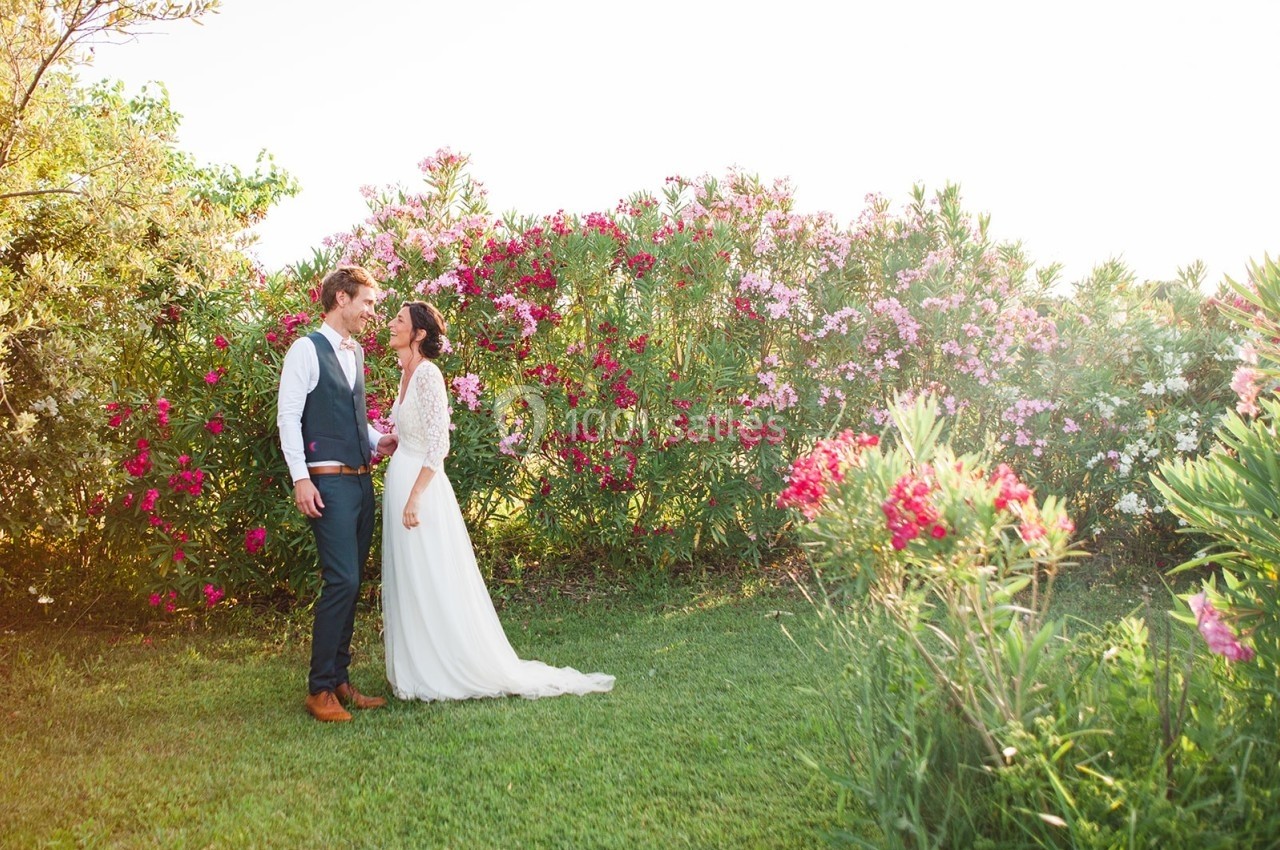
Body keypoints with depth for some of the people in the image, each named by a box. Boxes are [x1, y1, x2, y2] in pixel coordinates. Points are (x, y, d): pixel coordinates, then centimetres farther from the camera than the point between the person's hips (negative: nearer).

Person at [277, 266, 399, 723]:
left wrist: (377, 440, 10)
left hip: (361, 480, 8)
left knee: (351, 584, 10)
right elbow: (288, 416, -11)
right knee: (341, 581, -12)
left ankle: (339, 680, 18)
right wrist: (301, 479, -17)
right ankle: (320, 689, -1)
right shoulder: (307, 349, -6)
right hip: (329, 481, -8)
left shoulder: (356, 352, 17)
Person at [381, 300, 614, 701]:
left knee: (433, 584, -2)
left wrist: (414, 497, -22)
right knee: (409, 583, 13)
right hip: (400, 482, 9)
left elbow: (438, 444, -20)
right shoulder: (407, 374, 12)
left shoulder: (427, 374, -15)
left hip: (421, 486, -9)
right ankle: (421, 670, 24)